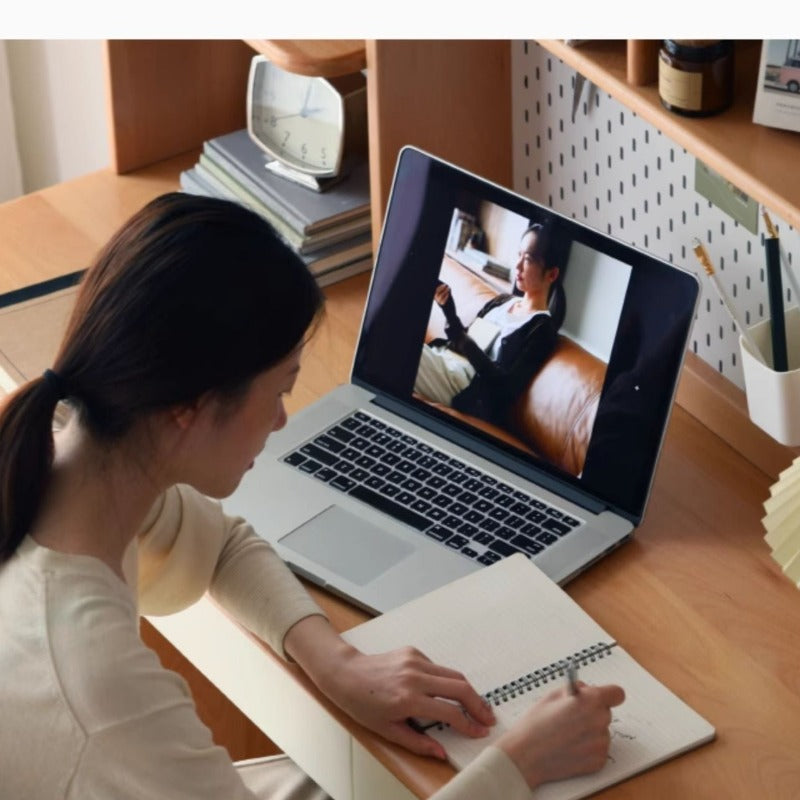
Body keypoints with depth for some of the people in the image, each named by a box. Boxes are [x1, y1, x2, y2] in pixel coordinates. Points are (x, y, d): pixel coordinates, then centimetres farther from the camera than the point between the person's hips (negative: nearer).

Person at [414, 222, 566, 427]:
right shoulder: (501, 301, 22)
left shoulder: (541, 328, -3)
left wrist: (468, 346, -23)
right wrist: (448, 309, 1)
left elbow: (506, 387, -14)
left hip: (464, 392, -8)